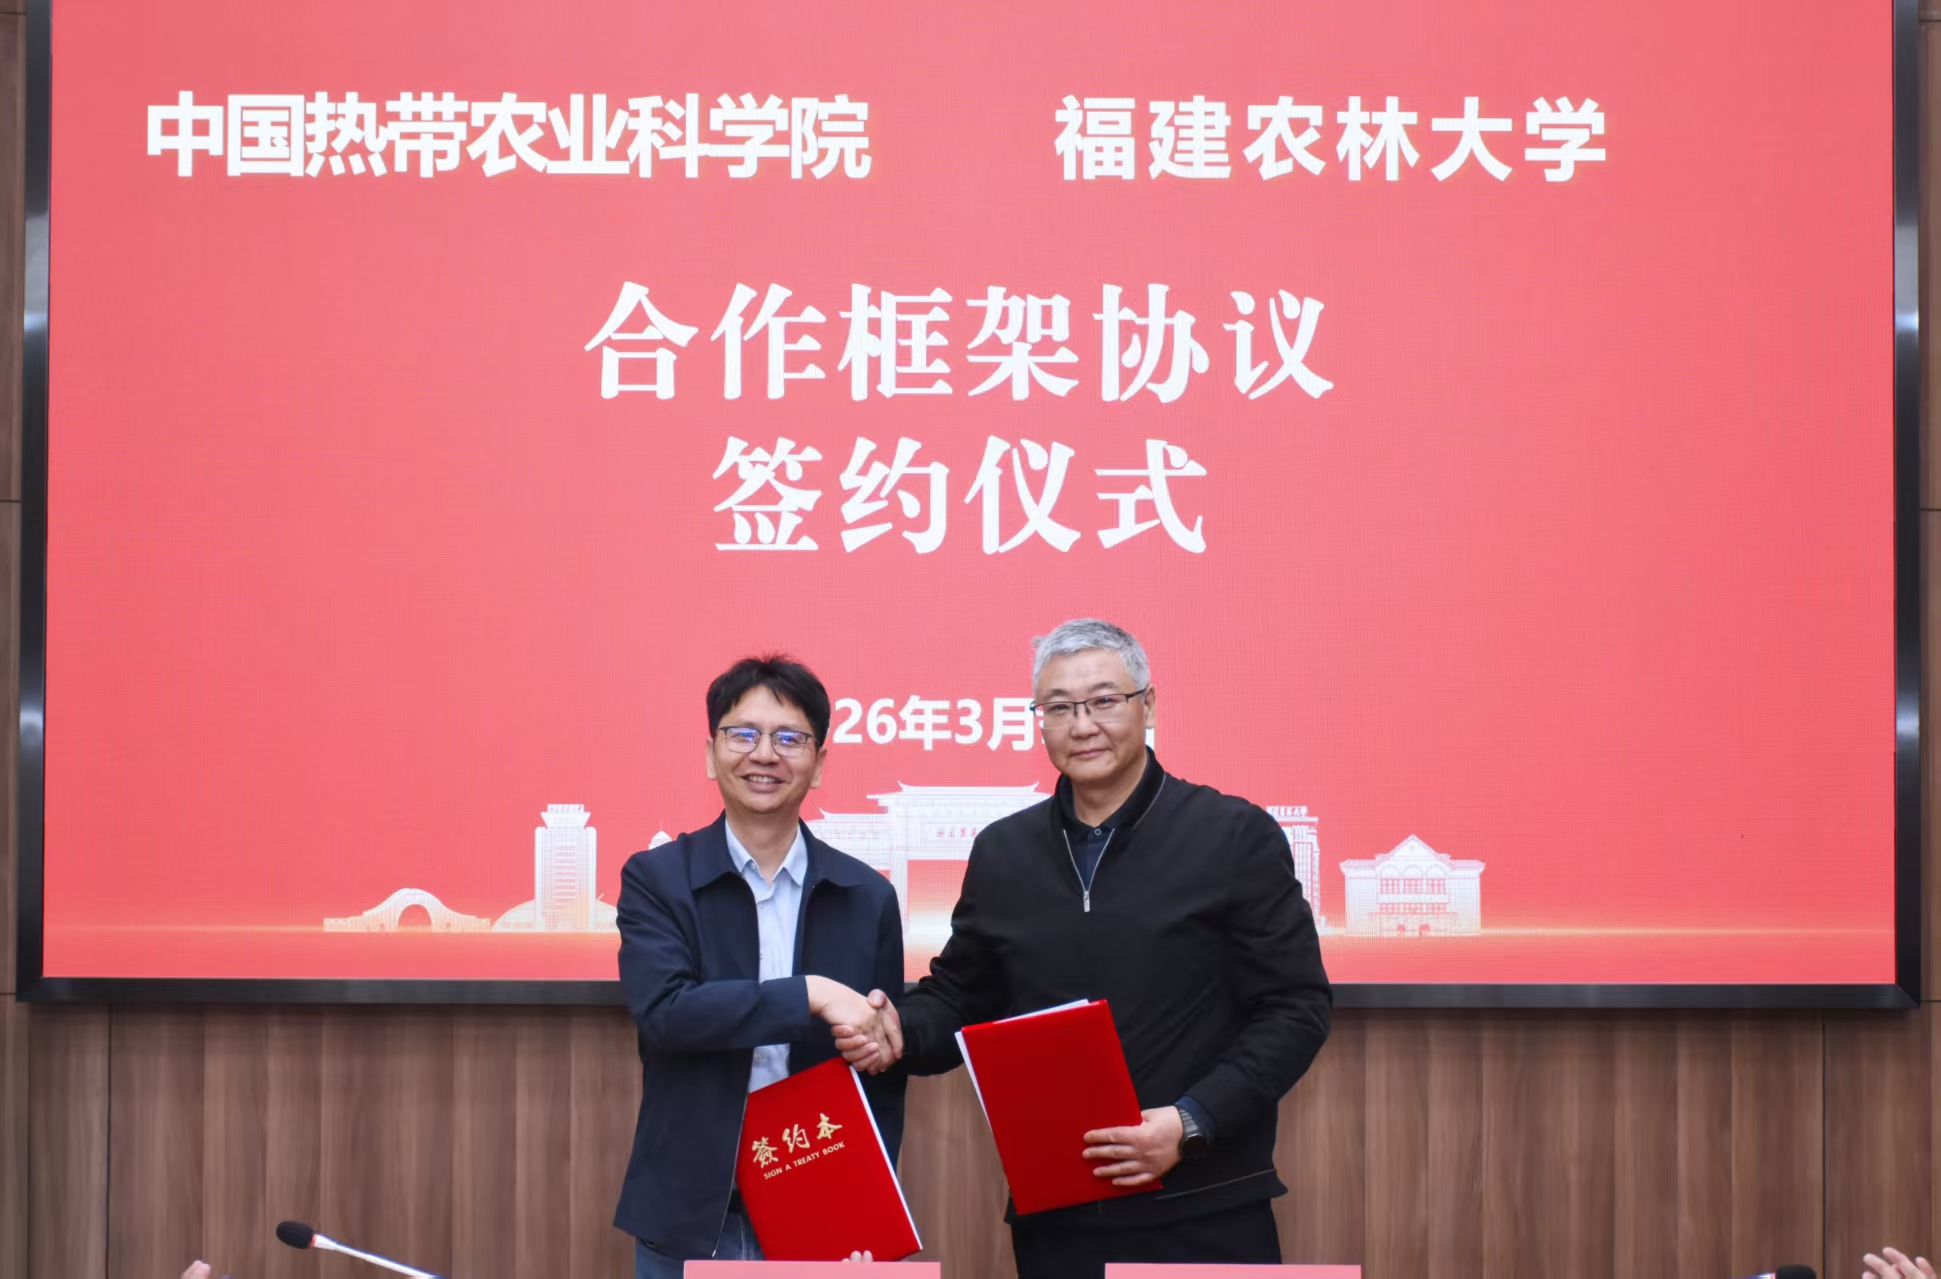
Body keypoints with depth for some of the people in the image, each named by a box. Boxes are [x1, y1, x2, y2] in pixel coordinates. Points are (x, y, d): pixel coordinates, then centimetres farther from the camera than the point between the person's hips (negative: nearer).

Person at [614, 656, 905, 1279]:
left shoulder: (867, 898, 4)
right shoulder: (655, 879, 0)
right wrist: (811, 995, -22)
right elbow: (662, 1010, -16)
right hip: (688, 1222, -1)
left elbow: (884, 1078, 6)